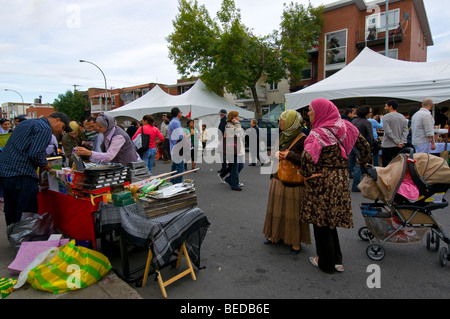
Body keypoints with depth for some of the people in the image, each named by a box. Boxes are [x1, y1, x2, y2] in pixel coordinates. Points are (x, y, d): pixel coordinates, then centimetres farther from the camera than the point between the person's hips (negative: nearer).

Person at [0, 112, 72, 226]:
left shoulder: (28, 122, 22)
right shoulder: (45, 129, -9)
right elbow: (35, 154, -20)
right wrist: (45, 165, -2)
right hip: (21, 174, -10)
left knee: (11, 213, 19)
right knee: (27, 215, -5)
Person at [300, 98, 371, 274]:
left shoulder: (318, 134, -17)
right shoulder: (346, 127, 5)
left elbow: (307, 156, -32)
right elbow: (364, 145, 12)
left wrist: (308, 174, -16)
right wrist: (363, 162, 25)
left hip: (322, 182, -7)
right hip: (341, 181, 7)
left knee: (321, 223, 8)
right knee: (331, 220, 21)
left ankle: (326, 263, 23)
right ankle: (337, 260, 31)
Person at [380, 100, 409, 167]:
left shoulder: (386, 117, -8)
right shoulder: (402, 117, 10)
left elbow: (388, 132, -16)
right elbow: (405, 131, 2)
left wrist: (397, 142, -12)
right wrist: (402, 142, -5)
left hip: (388, 146, -6)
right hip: (399, 146, 6)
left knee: (386, 166, -2)